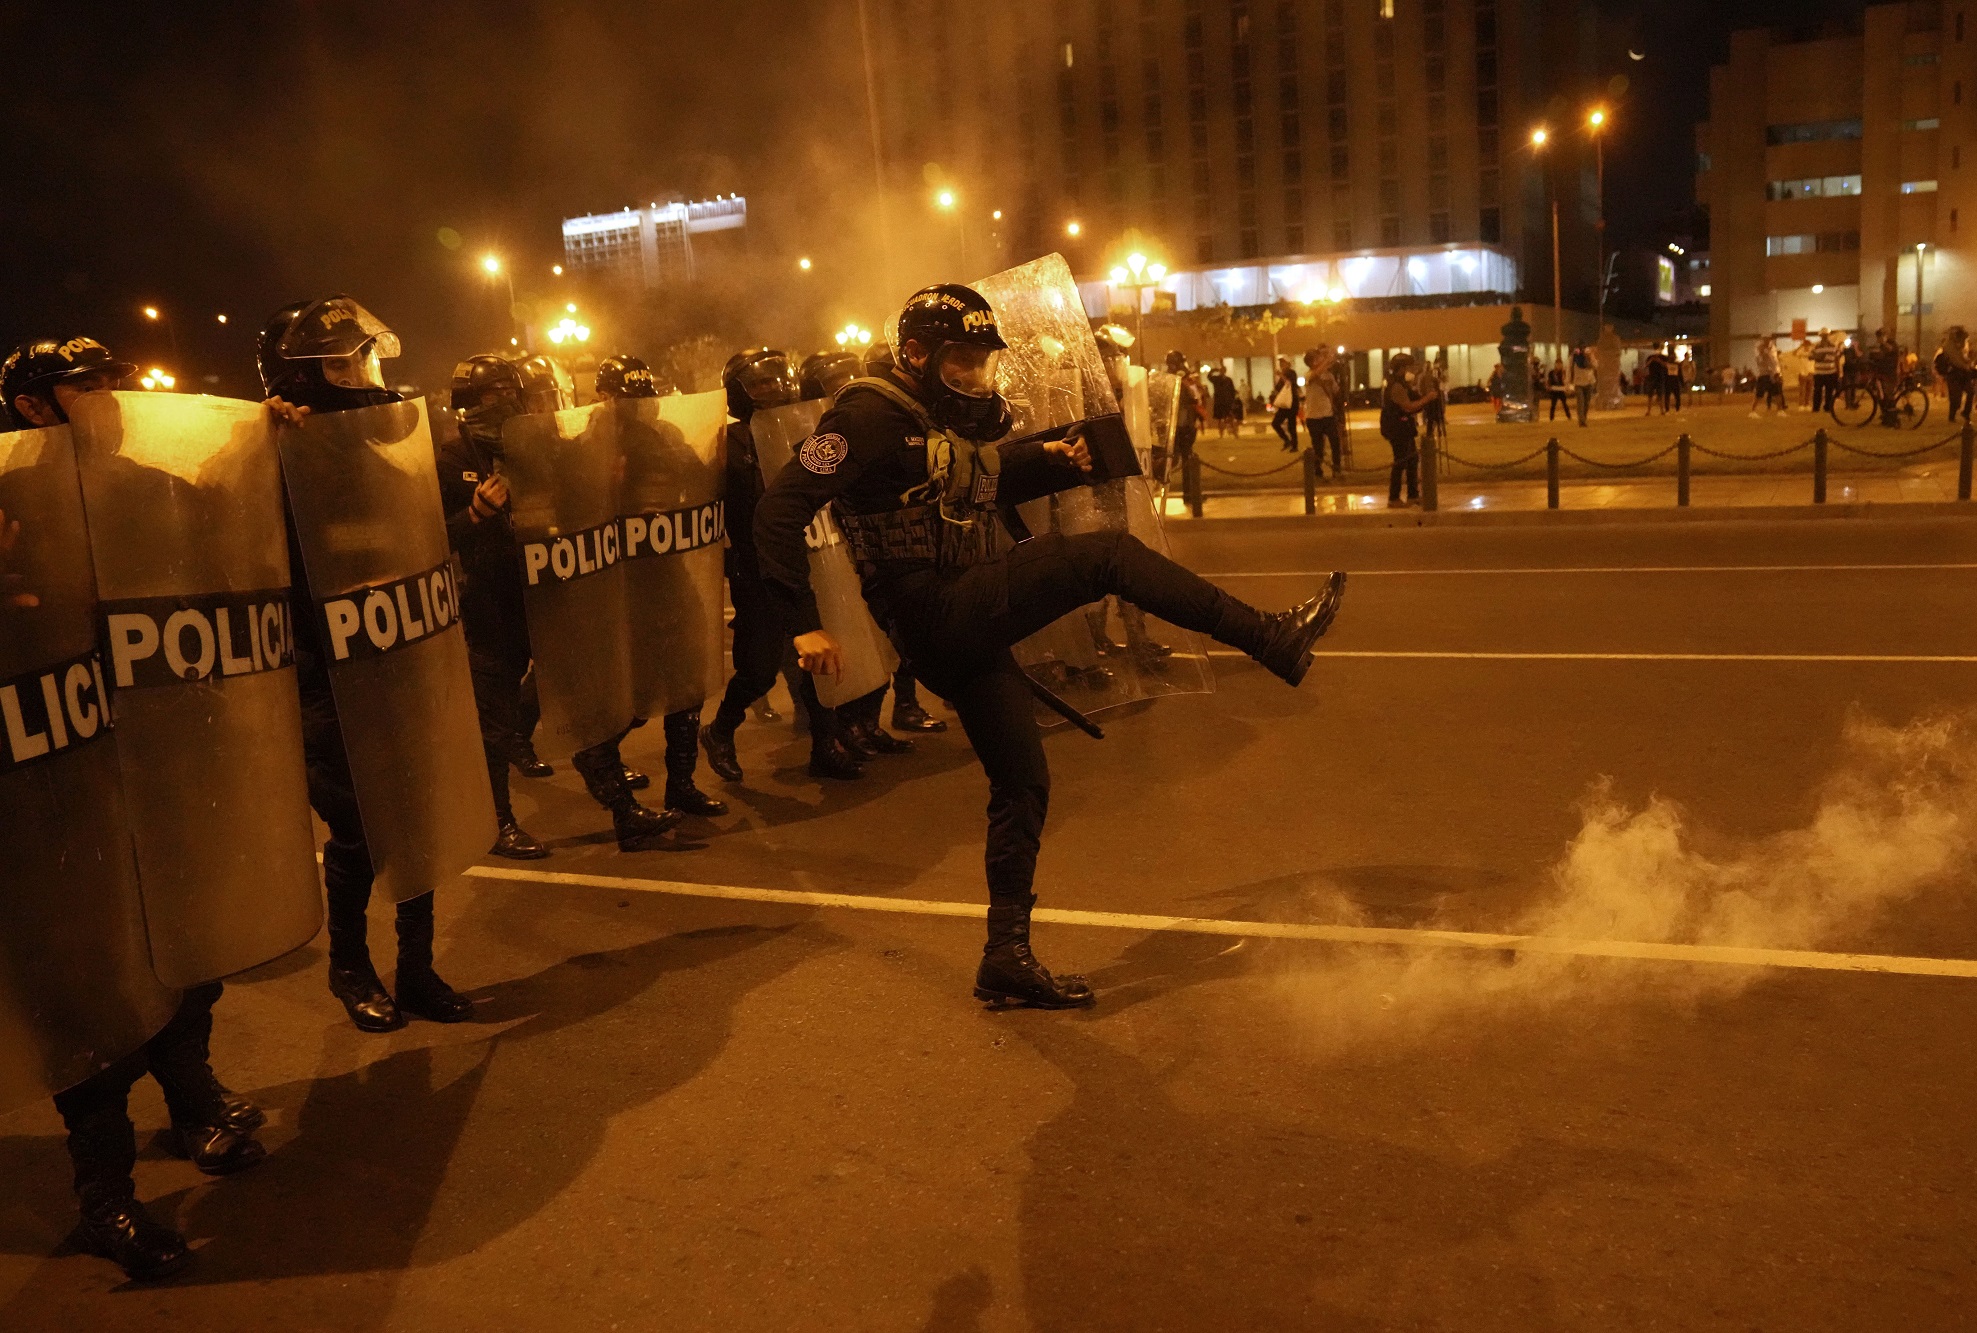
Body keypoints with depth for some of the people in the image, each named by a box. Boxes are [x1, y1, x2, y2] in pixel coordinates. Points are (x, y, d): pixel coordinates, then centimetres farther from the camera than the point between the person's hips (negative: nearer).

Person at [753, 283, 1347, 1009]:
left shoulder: (948, 422, 17)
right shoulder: (871, 415, -10)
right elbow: (781, 510, -16)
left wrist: (1049, 460, 8)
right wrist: (805, 623, -21)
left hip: (968, 633, 10)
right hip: (939, 615, -10)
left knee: (1022, 784, 11)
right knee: (1104, 555, -15)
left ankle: (1007, 958, 21)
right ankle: (1277, 639, -10)